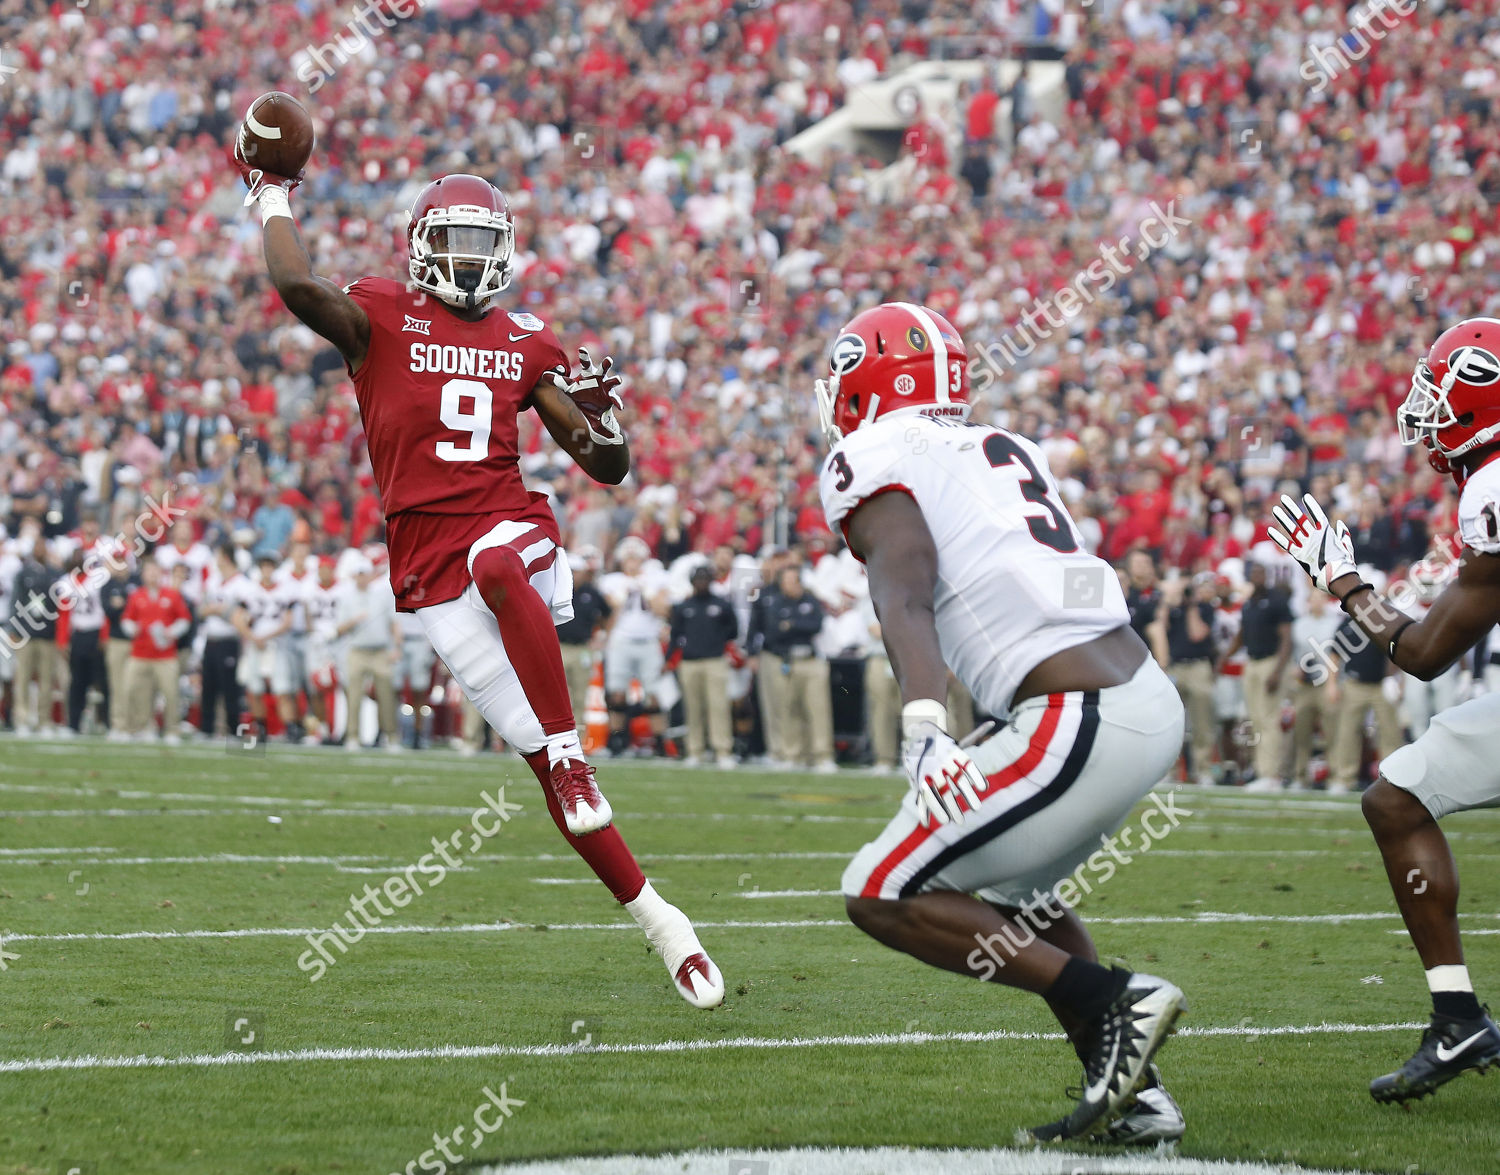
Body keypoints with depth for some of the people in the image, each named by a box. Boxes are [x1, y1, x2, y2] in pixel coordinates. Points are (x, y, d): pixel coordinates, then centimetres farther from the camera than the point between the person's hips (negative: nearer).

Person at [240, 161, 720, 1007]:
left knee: (498, 567, -40)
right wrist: (274, 200, -4)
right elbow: (300, 284, -18)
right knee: (541, 759, -6)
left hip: (514, 531, 1)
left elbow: (609, 469, 18)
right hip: (431, 569, -1)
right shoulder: (382, 317, 5)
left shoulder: (527, 343, 15)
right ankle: (660, 923, 0)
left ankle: (571, 755, -35)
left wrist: (599, 421, -3)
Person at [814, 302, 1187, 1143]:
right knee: (1012, 888, 28)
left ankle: (1115, 1003, -7)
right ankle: (1132, 1096, 18)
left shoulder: (876, 460, -2)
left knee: (884, 898, 0)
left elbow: (906, 598, -18)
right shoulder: (1006, 451, 21)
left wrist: (926, 729, -31)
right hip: (1154, 701, 8)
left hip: (1081, 726, -8)